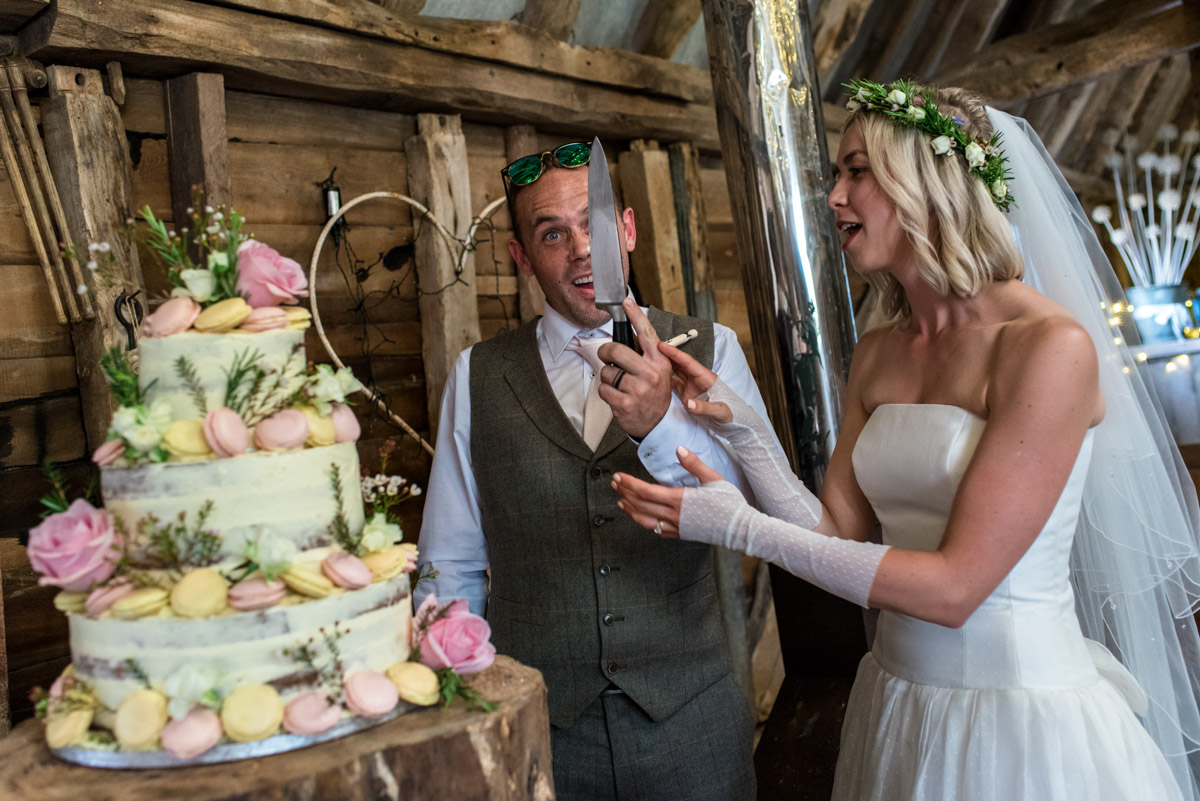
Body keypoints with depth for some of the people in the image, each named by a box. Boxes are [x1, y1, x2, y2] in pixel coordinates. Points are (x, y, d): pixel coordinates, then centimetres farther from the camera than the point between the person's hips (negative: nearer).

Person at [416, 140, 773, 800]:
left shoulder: (709, 351, -4)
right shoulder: (475, 378, -1)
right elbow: (451, 568, 3)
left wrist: (660, 425, -30)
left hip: (691, 719, 0)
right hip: (537, 728, 1)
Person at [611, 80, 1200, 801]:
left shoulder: (1050, 345, -19)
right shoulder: (876, 355, 2)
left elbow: (955, 586, -22)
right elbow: (838, 528, 1)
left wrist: (740, 526, -21)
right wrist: (740, 427, -12)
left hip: (1024, 713, -6)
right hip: (898, 702, 6)